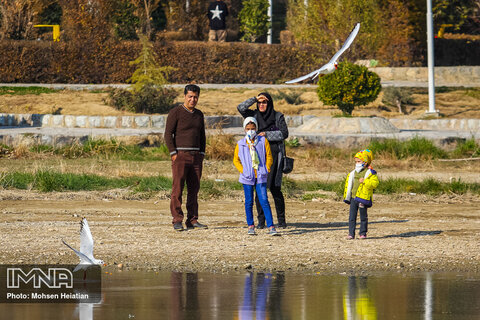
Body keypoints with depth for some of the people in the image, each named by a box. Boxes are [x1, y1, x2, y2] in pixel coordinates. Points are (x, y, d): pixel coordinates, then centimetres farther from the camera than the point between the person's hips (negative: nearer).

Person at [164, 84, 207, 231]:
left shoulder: (199, 114, 16)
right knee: (177, 188, -9)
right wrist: (173, 153, -13)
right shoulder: (176, 112, -3)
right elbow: (168, 134, -6)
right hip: (180, 155, -6)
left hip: (196, 156, 6)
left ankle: (192, 220, 6)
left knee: (194, 189, 4)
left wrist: (201, 154, 12)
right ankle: (177, 220, -9)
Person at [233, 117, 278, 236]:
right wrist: (242, 171, -2)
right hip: (247, 178, 1)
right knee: (249, 202, 6)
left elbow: (269, 156, 8)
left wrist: (266, 170, -2)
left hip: (261, 177, -1)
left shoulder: (263, 141, 1)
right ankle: (251, 226, 17)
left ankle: (271, 227, -8)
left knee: (264, 201, -7)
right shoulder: (240, 144, 2)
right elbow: (236, 160, 12)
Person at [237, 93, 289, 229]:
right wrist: (255, 99, -8)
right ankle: (261, 221, 2)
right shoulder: (254, 115, 11)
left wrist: (267, 134, -11)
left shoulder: (278, 116, 5)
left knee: (274, 187, -6)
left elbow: (284, 133, -3)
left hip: (274, 154, -2)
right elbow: (241, 108, -3)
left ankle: (281, 219, 3)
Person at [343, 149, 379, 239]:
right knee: (352, 216, 1)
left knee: (363, 217, 4)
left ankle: (363, 233, 13)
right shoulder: (353, 173, 13)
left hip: (363, 198, -5)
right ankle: (351, 233, 3)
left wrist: (365, 181, -25)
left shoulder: (370, 173, -5)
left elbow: (375, 183, -17)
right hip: (353, 197, 5)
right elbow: (348, 184, 22)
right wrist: (347, 197, 18)